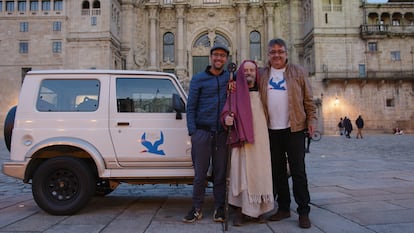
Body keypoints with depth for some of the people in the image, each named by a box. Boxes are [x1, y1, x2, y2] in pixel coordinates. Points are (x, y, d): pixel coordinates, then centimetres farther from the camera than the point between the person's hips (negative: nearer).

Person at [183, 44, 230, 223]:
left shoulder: (230, 77, 10)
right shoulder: (198, 79, 5)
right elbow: (191, 107, 3)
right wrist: (192, 131, -6)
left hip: (222, 133, 2)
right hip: (202, 132, -2)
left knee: (220, 172, 7)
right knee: (200, 173, 2)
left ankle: (219, 208, 19)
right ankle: (197, 209, 14)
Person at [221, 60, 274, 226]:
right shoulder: (235, 92, 8)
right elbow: (227, 111, -1)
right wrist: (227, 119, -24)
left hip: (260, 139, 3)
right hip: (242, 139, -2)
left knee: (260, 172, 3)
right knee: (241, 172, -5)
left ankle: (259, 209, 14)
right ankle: (240, 210, 2)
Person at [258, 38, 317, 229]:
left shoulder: (298, 72, 4)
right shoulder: (262, 75, 10)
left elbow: (308, 99, 3)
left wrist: (312, 120, -4)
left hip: (294, 129, -3)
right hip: (272, 130, 3)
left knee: (298, 171, 0)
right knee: (278, 171, 10)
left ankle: (303, 212, 11)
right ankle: (283, 208, 23)